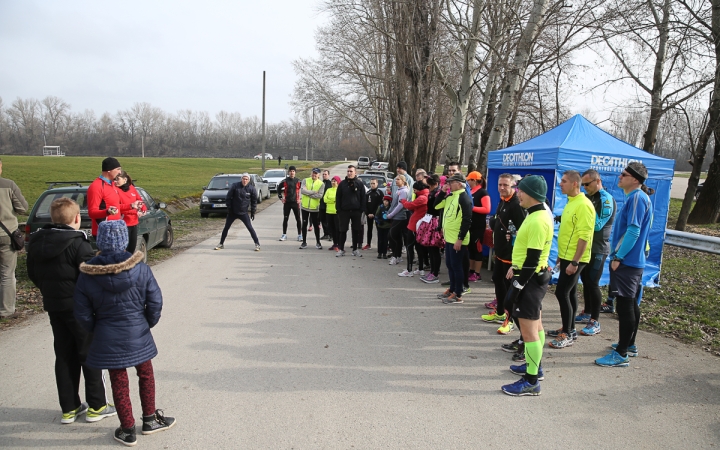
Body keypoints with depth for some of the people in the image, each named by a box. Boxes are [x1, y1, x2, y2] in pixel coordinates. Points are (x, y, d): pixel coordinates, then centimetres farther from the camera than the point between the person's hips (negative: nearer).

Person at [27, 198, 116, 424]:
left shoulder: (37, 242, 4)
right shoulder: (78, 243, -19)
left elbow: (33, 274, 12)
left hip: (53, 306, 7)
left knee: (64, 357, 15)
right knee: (90, 355, 6)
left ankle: (69, 408, 23)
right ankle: (96, 406, 14)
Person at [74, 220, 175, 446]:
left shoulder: (87, 276, -12)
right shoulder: (141, 269, -14)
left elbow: (83, 314, -4)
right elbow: (155, 302, -9)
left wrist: (96, 331, 13)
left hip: (107, 339, 0)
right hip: (138, 334, 0)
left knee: (119, 383, 14)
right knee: (146, 374, 21)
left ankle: (127, 430, 25)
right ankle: (150, 420, 34)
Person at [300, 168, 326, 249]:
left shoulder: (321, 184, -4)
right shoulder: (305, 181, -1)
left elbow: (320, 195, -17)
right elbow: (302, 190, -16)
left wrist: (308, 193, -17)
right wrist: (314, 192, -18)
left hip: (315, 207, -1)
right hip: (305, 206, 1)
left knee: (316, 225, 6)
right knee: (304, 224, 8)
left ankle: (318, 242, 18)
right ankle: (304, 242, 19)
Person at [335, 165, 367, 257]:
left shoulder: (360, 184, 3)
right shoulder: (342, 183, 4)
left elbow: (363, 198, 2)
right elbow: (338, 197, 5)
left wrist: (361, 210, -5)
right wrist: (338, 210, -3)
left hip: (356, 211, 0)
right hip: (344, 211, 0)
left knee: (356, 231, 6)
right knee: (343, 230, 1)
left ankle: (355, 249, 14)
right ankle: (341, 249, 6)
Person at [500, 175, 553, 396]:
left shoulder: (537, 221, -23)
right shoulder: (538, 214, 9)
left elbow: (533, 258, -24)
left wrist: (517, 286, -20)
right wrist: (516, 267, 21)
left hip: (530, 279, -11)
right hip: (532, 276, 11)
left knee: (528, 329, -5)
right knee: (535, 324, 21)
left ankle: (531, 382, 3)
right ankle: (535, 366, 35)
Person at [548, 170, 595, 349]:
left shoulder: (583, 205, -19)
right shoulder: (571, 202, 11)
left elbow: (584, 236, -23)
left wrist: (575, 262, -23)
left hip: (574, 259, -9)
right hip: (566, 256, 9)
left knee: (561, 292, -7)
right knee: (570, 293, 15)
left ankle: (567, 334, 3)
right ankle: (569, 329, 25)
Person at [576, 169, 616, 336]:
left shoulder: (606, 200, -15)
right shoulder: (589, 198, 11)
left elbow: (598, 225, -20)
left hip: (597, 249, -8)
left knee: (593, 283, -6)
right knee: (585, 281, 14)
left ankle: (595, 322, 2)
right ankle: (587, 314, 26)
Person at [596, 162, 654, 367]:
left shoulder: (637, 198, -17)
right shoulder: (635, 197, 15)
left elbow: (633, 231, -22)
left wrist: (618, 257, -18)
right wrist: (618, 255, 19)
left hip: (626, 261, -11)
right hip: (633, 260, 11)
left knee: (625, 306, -5)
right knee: (631, 304, 18)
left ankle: (622, 354, 1)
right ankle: (629, 344, 30)